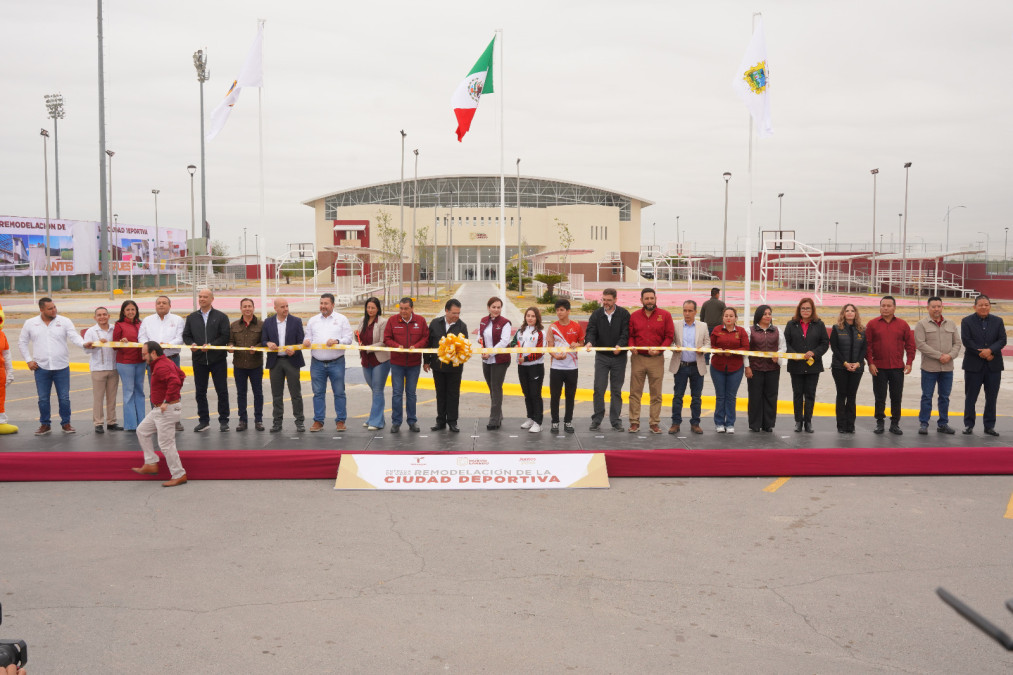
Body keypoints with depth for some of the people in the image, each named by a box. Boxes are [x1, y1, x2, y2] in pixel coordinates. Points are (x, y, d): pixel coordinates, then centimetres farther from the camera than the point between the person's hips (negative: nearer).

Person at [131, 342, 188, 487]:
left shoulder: (161, 367, -21)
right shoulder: (166, 362, 11)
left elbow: (175, 381, -36)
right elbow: (181, 374, 24)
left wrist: (167, 400, -30)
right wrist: (173, 394, 20)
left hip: (167, 410, -11)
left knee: (166, 444, -6)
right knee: (142, 431, 19)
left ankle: (179, 475, 2)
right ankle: (151, 464, 21)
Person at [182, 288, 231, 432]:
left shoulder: (221, 317, 1)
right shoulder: (191, 318, 12)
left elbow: (225, 337, -6)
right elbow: (186, 335, 12)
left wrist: (211, 345, -17)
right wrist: (191, 344, -8)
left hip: (218, 360, -3)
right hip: (199, 360, 3)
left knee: (222, 391, 1)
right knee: (200, 392, 6)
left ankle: (224, 421, 9)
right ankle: (204, 421, 16)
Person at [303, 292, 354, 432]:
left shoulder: (341, 319, 5)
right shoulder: (313, 321, 14)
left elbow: (349, 338, 0)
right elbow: (308, 337, 15)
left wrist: (337, 341, -18)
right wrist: (306, 341, -8)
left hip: (336, 362, -2)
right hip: (317, 363, 2)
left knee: (339, 393, 1)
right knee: (318, 393, 6)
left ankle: (340, 421, 9)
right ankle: (318, 421, 13)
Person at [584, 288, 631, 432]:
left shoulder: (623, 314, -2)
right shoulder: (596, 314, 3)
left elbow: (626, 332, -11)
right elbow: (591, 331, -5)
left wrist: (620, 345, -29)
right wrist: (589, 342, -27)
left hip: (619, 357, -1)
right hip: (601, 357, 1)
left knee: (616, 390, 7)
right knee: (599, 389, -1)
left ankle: (616, 420, 15)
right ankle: (596, 420, 8)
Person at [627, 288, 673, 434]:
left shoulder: (665, 315, 2)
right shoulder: (634, 316, 7)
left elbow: (669, 336, 1)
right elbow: (630, 335, 12)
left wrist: (659, 349, -12)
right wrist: (632, 346, -8)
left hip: (656, 359, -1)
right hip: (638, 358, 1)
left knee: (656, 394, 4)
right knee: (635, 392, 2)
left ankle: (654, 423, 11)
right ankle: (634, 422, 8)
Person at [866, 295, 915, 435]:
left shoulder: (903, 325, 6)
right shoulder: (872, 324, 1)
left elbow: (910, 344, 7)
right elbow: (867, 345, 0)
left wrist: (909, 363, -1)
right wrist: (870, 362, -7)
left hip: (897, 368, 1)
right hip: (878, 368, -1)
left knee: (896, 397, 5)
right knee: (880, 397, 3)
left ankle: (895, 424, 14)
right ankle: (879, 423, 13)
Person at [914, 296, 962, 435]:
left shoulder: (951, 324, 12)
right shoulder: (922, 324, -3)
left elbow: (957, 343, 10)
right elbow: (920, 344, -12)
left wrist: (950, 356, -9)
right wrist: (939, 356, -15)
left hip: (947, 367, 4)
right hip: (929, 367, -4)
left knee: (945, 397, 10)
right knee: (927, 396, 0)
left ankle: (943, 424, 19)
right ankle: (923, 424, 7)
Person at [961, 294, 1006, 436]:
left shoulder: (998, 321, 8)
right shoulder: (967, 321, 1)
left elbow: (1002, 340, -1)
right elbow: (966, 341, -8)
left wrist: (990, 350, -17)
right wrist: (982, 353, -14)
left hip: (993, 365, 2)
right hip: (974, 365, -2)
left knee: (991, 397, 6)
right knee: (970, 397, 4)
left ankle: (989, 426, 15)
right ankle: (968, 425, 12)